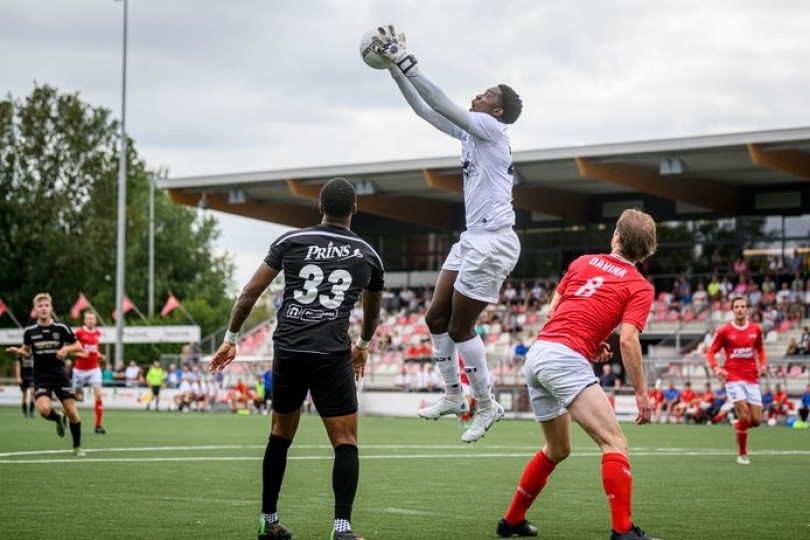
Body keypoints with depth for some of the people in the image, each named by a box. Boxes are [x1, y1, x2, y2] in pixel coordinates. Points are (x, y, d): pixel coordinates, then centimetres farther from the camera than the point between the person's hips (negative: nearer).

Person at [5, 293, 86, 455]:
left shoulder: (61, 328, -4)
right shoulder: (29, 331, 0)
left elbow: (78, 346, 4)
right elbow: (27, 350, 16)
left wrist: (66, 349, -16)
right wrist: (18, 351, -6)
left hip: (60, 375, 0)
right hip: (41, 378, 0)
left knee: (72, 411, -5)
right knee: (44, 409, -23)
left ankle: (77, 447, 15)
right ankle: (58, 419, 14)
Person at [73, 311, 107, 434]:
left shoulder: (98, 333, 6)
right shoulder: (79, 333, -9)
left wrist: (100, 355, 4)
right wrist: (81, 354, -21)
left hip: (94, 369, 3)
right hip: (80, 369, -3)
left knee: (98, 394, -12)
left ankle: (98, 425, -8)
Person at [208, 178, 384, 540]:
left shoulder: (290, 241, 9)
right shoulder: (367, 255, 13)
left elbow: (250, 292, 7)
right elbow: (373, 311, 31)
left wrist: (230, 339, 16)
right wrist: (363, 344, 50)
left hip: (288, 351, 2)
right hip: (332, 356, -2)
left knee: (280, 436, 17)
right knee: (346, 442, 0)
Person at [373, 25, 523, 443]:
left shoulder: (491, 129, -11)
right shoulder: (469, 132, 12)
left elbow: (439, 102, -20)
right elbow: (424, 108, 15)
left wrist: (405, 62, -19)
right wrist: (395, 66, 7)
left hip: (492, 242, -9)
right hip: (472, 239, 9)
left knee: (460, 328, -4)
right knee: (436, 318, 11)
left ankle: (487, 406, 8)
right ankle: (453, 395, 23)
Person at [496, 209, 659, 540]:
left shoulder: (582, 262, 18)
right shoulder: (640, 287, 2)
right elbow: (627, 341, -10)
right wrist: (641, 393, -5)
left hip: (537, 353, 7)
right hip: (566, 360, -7)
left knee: (557, 449, 24)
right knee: (614, 442, -10)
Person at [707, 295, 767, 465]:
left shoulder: (756, 329, 7)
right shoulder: (724, 330, -2)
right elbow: (711, 352, 5)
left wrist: (763, 365, 4)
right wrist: (716, 368, -13)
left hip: (752, 379, 4)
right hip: (733, 377, -4)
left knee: (756, 420, -1)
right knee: (744, 416, -17)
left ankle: (738, 426, 34)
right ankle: (742, 454, -1)